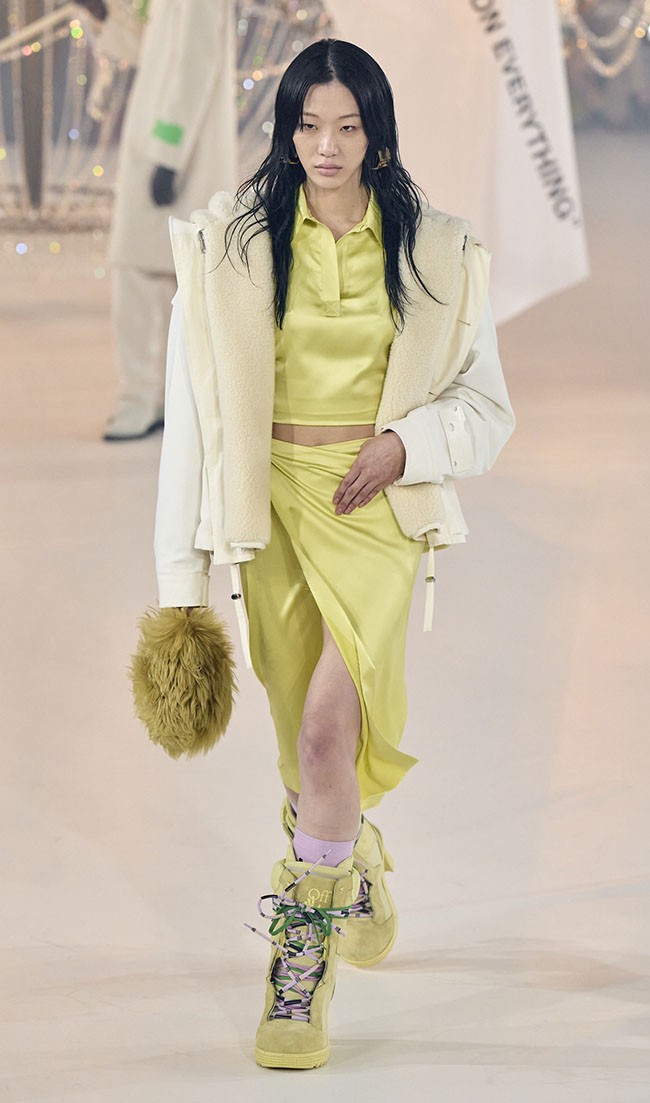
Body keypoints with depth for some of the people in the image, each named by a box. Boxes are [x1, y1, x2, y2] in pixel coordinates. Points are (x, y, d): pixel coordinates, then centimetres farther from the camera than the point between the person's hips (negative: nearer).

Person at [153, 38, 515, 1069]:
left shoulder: (436, 252, 3)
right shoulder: (233, 243, 2)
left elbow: (487, 410, 10)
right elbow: (193, 408, 1)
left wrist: (407, 441, -12)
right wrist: (182, 575, -4)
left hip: (380, 503, -1)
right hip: (274, 500, 2)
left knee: (327, 726, -17)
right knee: (307, 739, 8)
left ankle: (301, 973, -11)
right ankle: (359, 874, 39)